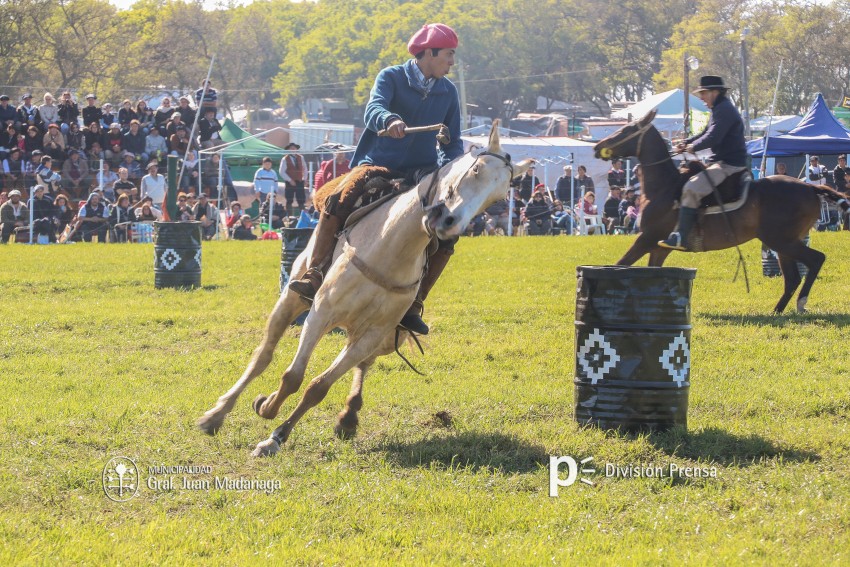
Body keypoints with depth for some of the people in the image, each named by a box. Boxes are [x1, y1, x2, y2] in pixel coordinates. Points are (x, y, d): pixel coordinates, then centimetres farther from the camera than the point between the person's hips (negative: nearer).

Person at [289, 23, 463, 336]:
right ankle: (313, 275, -31)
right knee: (338, 201, -32)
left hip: (421, 172, 4)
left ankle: (413, 304, -5)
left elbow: (452, 142, 12)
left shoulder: (448, 92, 7)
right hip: (378, 165, -4)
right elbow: (373, 110, -25)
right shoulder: (391, 78, -5)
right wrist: (389, 120, -49)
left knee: (446, 236, -15)